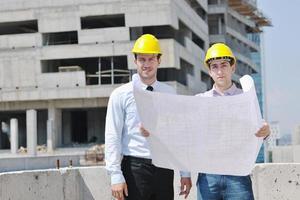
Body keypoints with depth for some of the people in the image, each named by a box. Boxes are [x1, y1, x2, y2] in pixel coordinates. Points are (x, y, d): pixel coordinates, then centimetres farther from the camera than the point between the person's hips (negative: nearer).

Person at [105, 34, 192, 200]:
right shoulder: (121, 95, -1)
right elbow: (112, 138, -4)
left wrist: (185, 172, 6)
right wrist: (116, 176, -11)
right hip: (135, 167, -3)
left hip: (164, 168, 3)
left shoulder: (169, 94, 9)